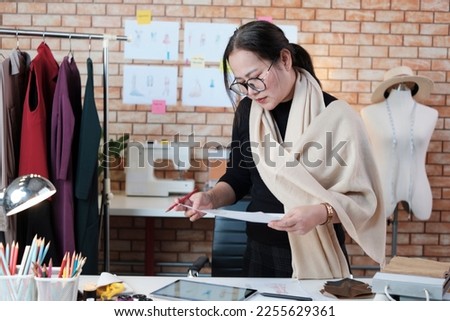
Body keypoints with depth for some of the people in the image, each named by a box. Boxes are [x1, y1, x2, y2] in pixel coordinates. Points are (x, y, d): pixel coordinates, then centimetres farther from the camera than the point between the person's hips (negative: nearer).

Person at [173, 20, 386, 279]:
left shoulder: (336, 117, -13)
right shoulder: (248, 111, 0)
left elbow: (362, 198, -12)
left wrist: (321, 213, -29)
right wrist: (211, 198, -9)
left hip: (318, 259, -4)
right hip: (259, 253, 4)